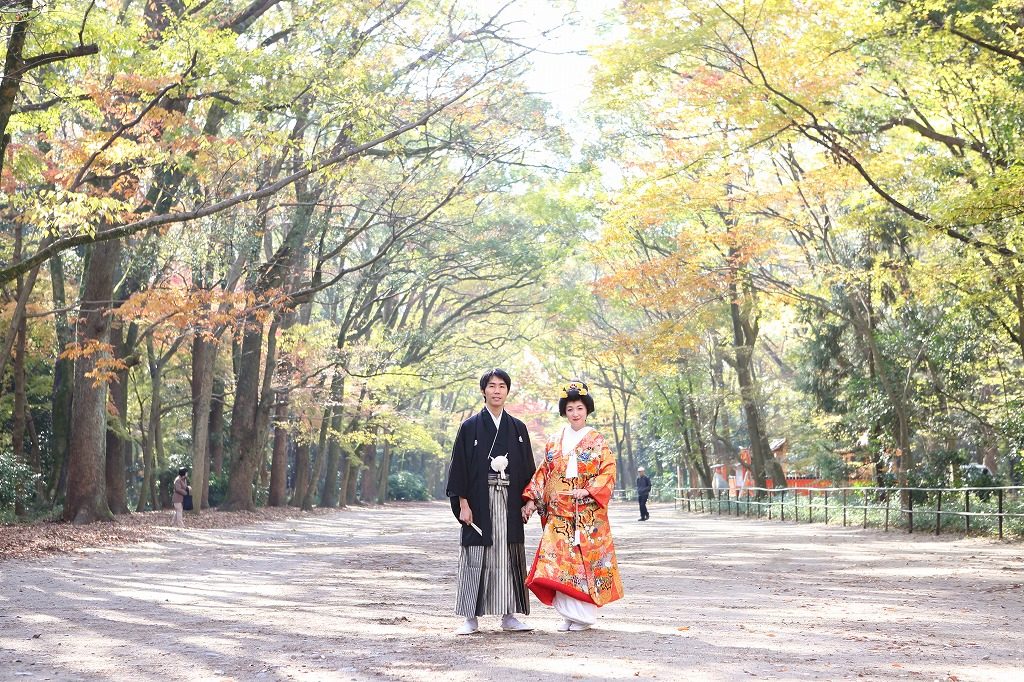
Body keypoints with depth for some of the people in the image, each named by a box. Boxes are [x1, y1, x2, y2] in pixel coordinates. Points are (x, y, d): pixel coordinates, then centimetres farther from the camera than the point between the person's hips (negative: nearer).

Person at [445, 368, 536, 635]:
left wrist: (526, 502, 5)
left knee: (508, 557, 4)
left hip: (509, 503, 3)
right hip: (479, 502, -3)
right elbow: (459, 466, -1)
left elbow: (527, 467, 12)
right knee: (476, 558, -1)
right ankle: (471, 617, 5)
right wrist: (463, 503, -9)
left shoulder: (518, 428, 10)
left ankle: (508, 615, 11)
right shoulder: (470, 427, 1)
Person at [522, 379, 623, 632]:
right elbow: (543, 473, 12)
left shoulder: (597, 441, 3)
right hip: (559, 513, 3)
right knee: (559, 560, -4)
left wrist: (587, 490, -17)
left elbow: (608, 472, -4)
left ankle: (585, 614, 6)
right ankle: (569, 614, 4)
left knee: (586, 559, -4)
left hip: (588, 513, -3)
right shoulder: (554, 443, 12)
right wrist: (531, 499, 2)